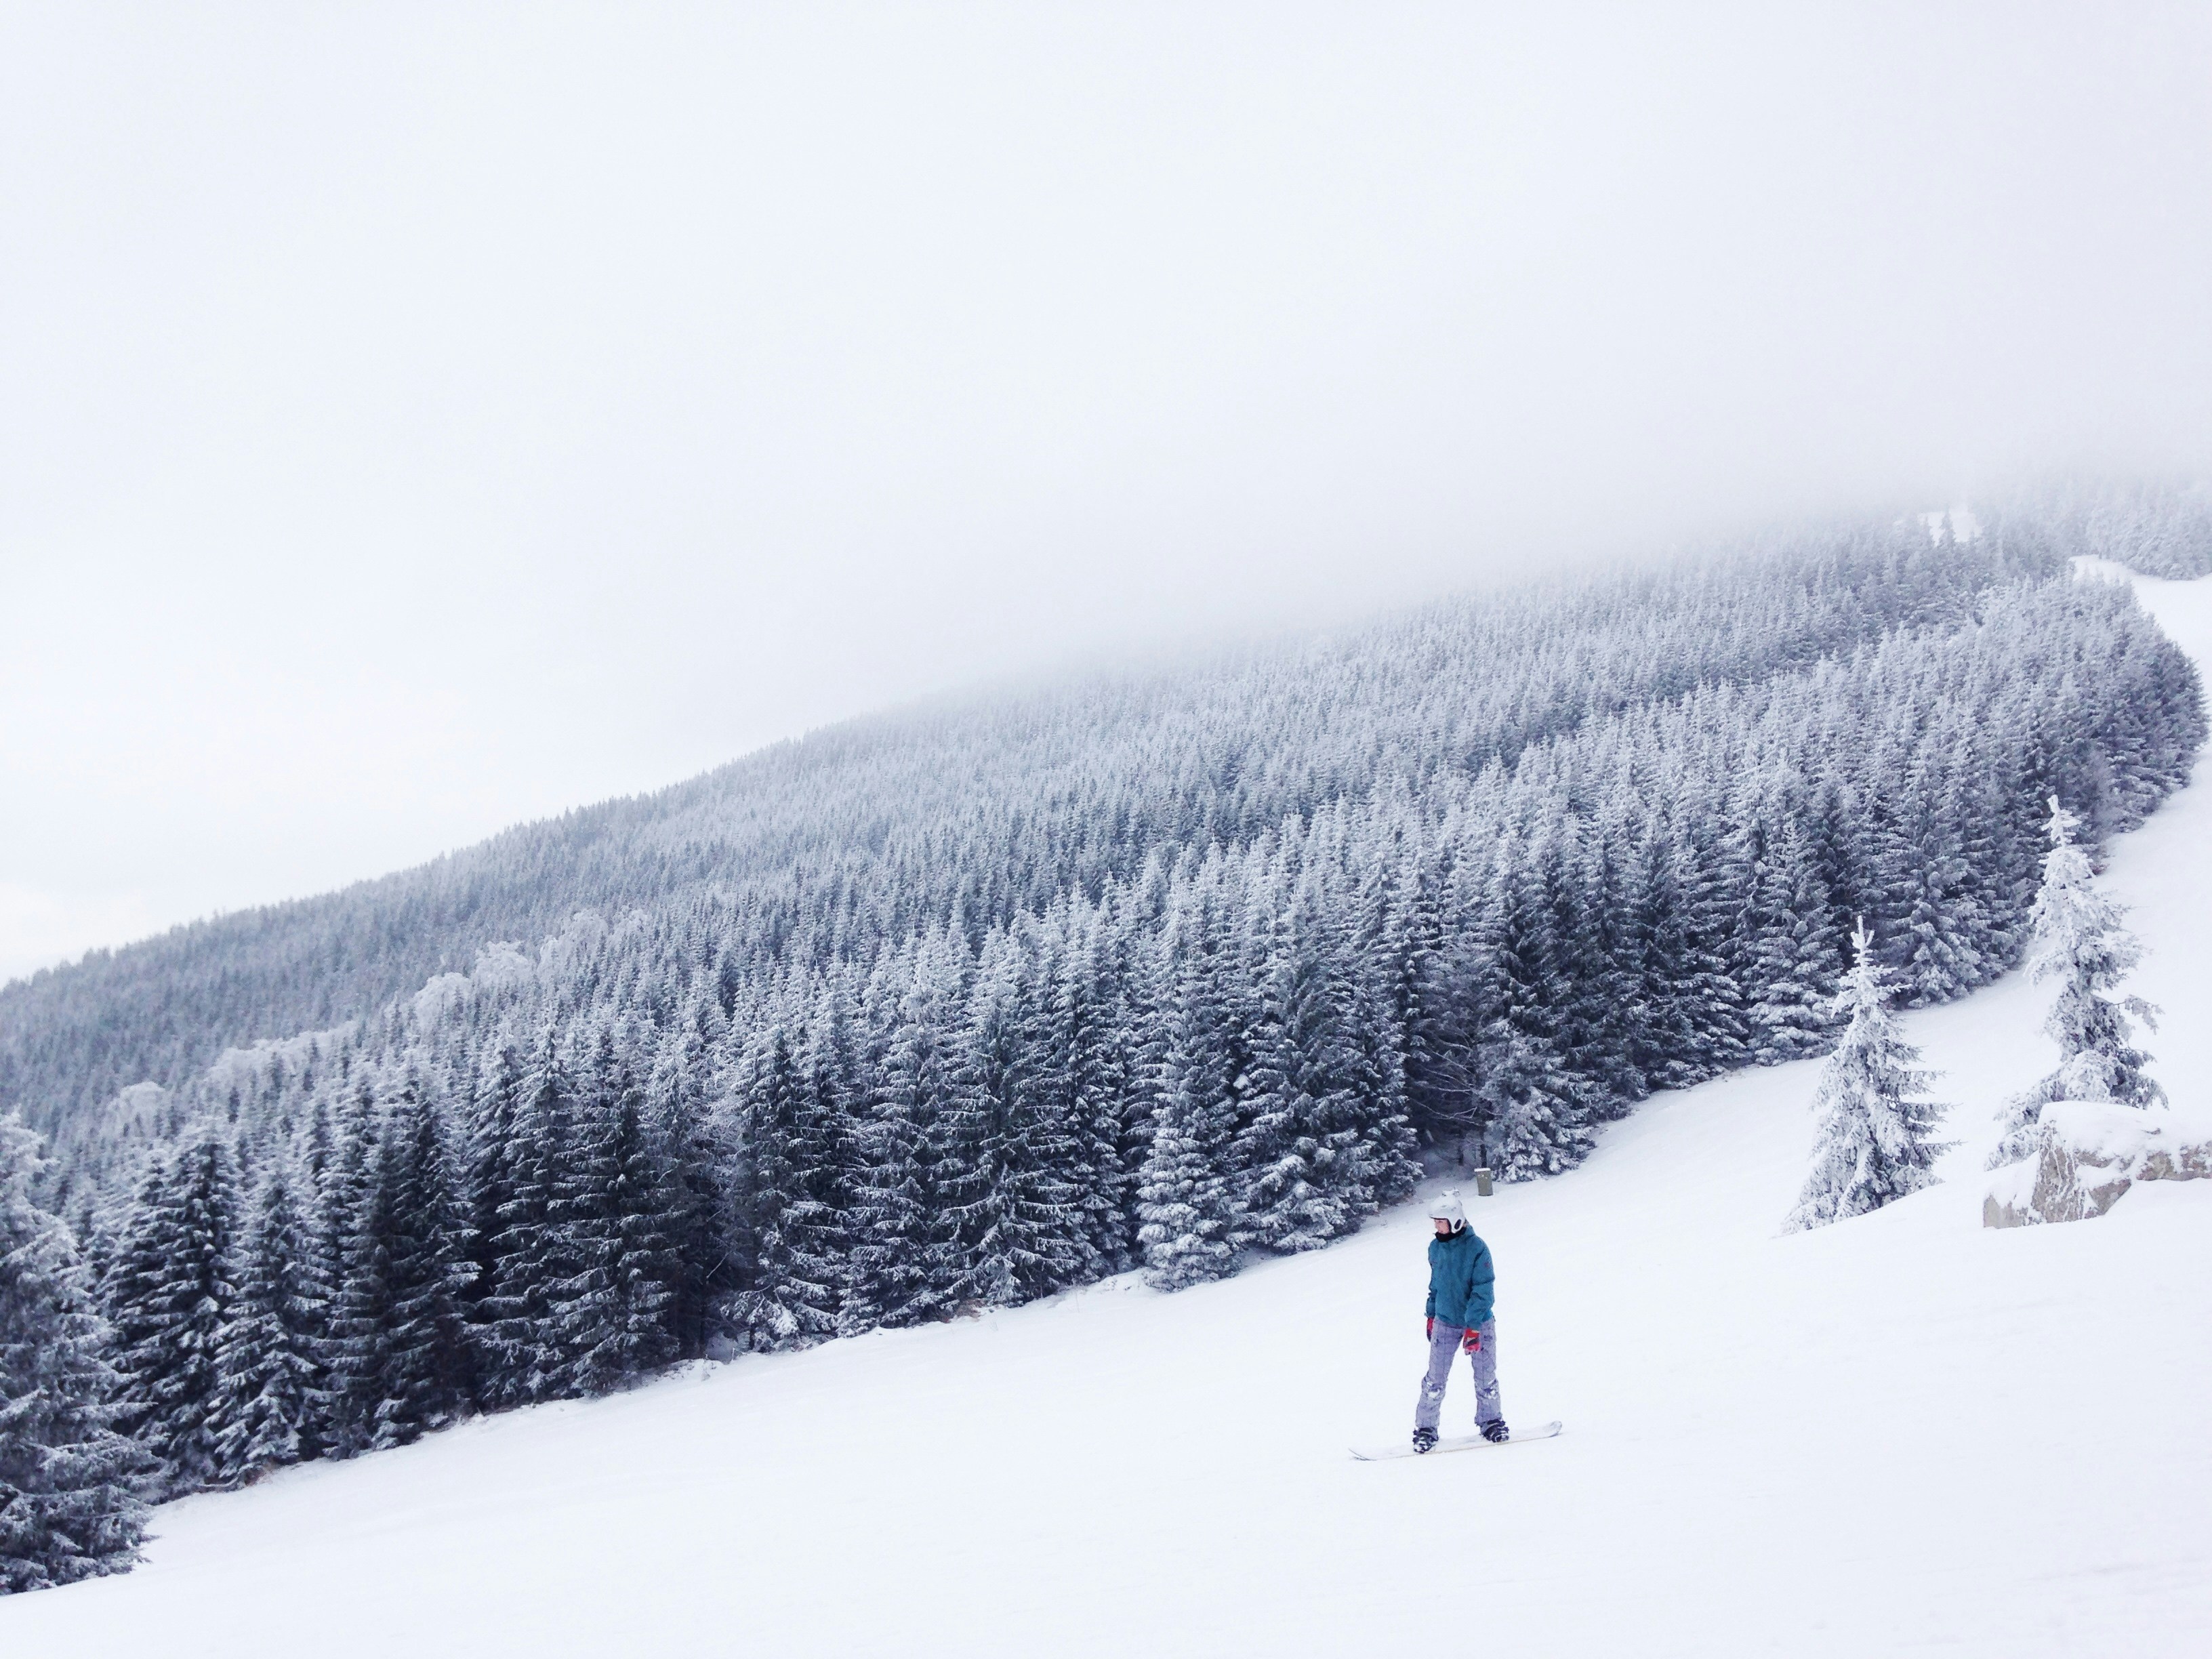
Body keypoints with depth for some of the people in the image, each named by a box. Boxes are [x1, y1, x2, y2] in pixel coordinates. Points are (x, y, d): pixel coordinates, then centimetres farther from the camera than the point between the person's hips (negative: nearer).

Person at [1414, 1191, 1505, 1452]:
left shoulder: (1477, 1248, -15)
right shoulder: (1436, 1247, 0)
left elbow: (1482, 1290, -16)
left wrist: (1473, 1327, -19)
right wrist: (1431, 1316, 16)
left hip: (1478, 1323, -3)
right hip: (1445, 1323, 3)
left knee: (1485, 1376, 6)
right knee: (1435, 1379, -1)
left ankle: (1491, 1421, 26)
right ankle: (1425, 1428, 8)